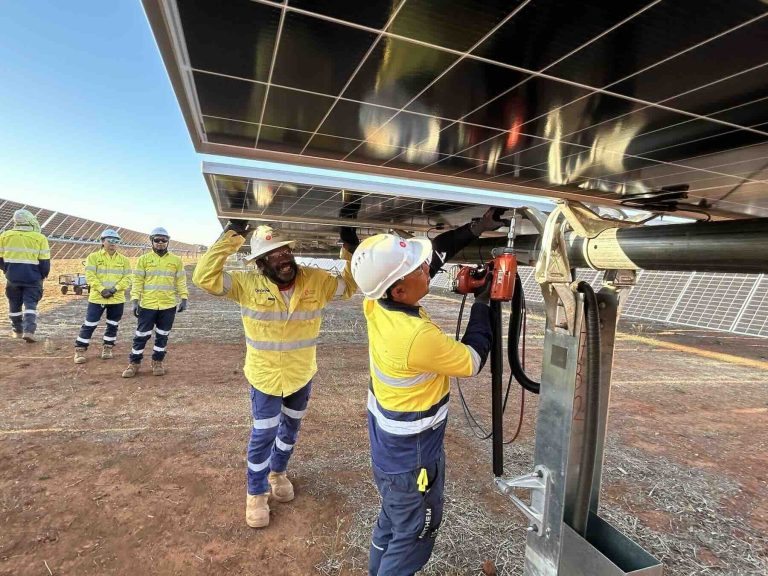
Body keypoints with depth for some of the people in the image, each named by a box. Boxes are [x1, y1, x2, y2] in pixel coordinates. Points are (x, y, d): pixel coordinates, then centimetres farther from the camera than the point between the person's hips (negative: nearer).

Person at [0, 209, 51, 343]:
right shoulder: (40, 238, -8)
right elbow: (45, 262, -7)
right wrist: (43, 275, 9)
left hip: (13, 277, 3)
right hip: (32, 278, -3)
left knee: (14, 305, 16)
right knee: (31, 304, 1)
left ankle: (17, 330, 26)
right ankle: (29, 331, -10)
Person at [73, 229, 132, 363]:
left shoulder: (123, 259, 7)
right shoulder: (93, 257, 1)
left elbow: (127, 278, 0)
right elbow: (90, 276, -8)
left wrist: (115, 289, -14)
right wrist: (102, 290, -18)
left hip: (117, 299, 3)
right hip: (97, 297, -2)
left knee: (113, 325, 11)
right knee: (89, 325, 0)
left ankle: (107, 348, 26)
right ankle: (80, 350, 12)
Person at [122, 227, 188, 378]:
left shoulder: (176, 260, 5)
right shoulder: (143, 259, 2)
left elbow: (181, 281, 6)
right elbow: (137, 281, 1)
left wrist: (184, 298, -3)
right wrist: (134, 300, -7)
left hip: (168, 306, 1)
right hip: (147, 305, -1)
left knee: (162, 336, 11)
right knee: (141, 335, 5)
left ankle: (158, 362, 24)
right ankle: (134, 364, 19)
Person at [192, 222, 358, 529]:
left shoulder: (316, 280, -13)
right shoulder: (248, 284, -18)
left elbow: (350, 285, -4)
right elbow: (205, 277, -26)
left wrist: (351, 250, -19)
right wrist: (231, 235, -32)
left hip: (302, 375, 3)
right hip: (265, 376, -3)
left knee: (290, 428, 23)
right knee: (263, 435, 8)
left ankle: (278, 472, 51)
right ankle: (256, 493, 33)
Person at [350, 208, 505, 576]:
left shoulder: (376, 304, -14)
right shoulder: (418, 337, -36)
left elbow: (434, 252, -2)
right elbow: (472, 361, -16)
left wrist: (475, 229, -5)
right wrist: (483, 304, -9)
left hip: (388, 446, 8)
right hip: (412, 458, -8)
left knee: (391, 522, 29)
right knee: (413, 537, 18)